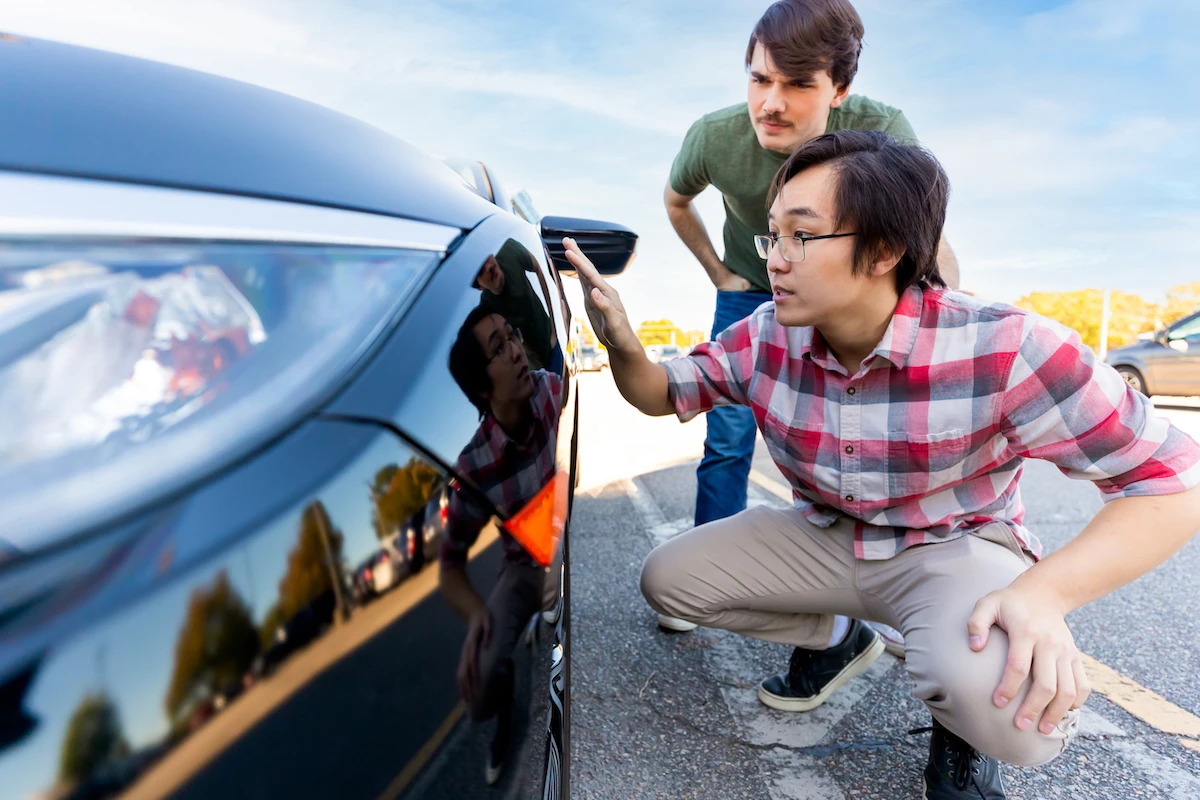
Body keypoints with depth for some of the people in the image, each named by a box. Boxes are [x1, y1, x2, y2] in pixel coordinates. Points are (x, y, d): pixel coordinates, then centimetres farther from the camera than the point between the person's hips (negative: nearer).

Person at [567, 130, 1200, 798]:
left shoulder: (1004, 350, -27)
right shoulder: (765, 337, -14)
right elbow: (665, 394, 0)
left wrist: (1045, 593, -37)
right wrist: (624, 347, -24)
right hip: (823, 538, 5)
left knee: (1008, 708, -35)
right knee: (667, 577, -8)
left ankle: (964, 730, 6)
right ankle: (835, 637, 17)